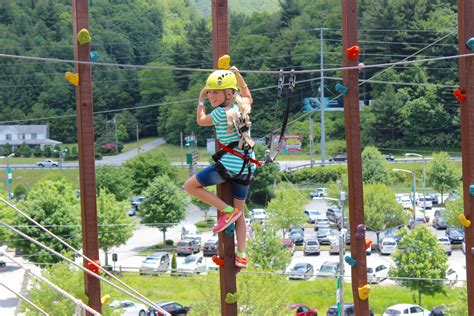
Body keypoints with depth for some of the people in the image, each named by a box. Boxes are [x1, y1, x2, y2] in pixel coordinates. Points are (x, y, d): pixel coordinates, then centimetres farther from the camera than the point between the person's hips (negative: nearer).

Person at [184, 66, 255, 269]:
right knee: (240, 212, 16)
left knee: (190, 186, 5)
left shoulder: (221, 113, -12)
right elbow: (248, 97, 33)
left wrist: (200, 101, 21)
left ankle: (227, 210, -2)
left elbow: (200, 121, 9)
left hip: (229, 163, -8)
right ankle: (241, 256, 13)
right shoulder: (243, 106, 6)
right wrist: (239, 77, 31)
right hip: (247, 167, 8)